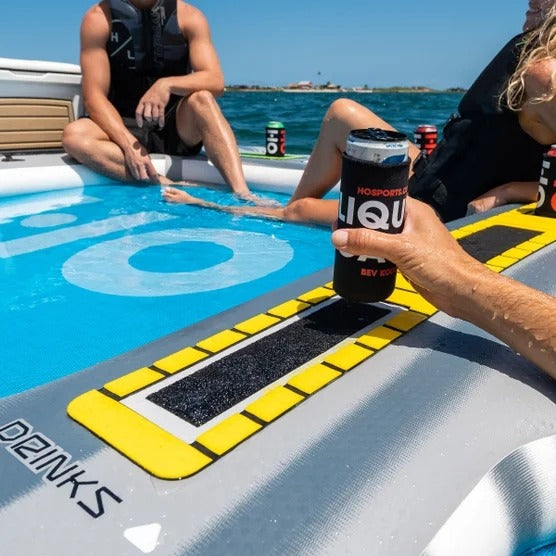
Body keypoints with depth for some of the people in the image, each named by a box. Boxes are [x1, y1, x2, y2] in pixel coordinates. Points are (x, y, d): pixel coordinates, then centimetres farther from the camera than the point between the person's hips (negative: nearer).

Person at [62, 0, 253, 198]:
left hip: (177, 129, 0)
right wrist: (128, 144, -31)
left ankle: (243, 196, -39)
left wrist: (167, 84, -34)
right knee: (74, 134, -28)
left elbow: (216, 82, -14)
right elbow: (94, 97, -13)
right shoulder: (99, 18, -6)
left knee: (201, 98, -29)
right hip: (124, 127, 0)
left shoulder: (189, 16, -3)